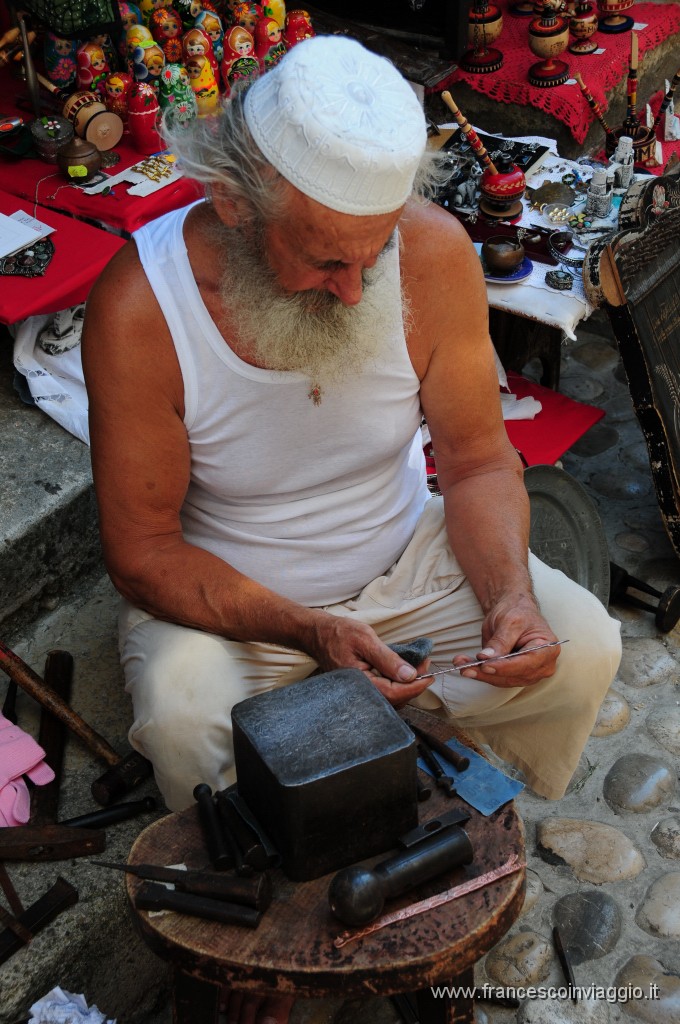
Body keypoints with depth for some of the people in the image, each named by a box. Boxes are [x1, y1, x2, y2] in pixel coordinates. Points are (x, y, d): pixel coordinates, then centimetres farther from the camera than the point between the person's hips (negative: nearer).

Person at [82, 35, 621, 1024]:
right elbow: (143, 551, -18)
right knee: (185, 721, -32)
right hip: (226, 597, -2)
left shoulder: (435, 252, -19)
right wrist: (308, 633, -32)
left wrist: (510, 594, -27)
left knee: (581, 648, -17)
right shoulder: (137, 307, -26)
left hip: (405, 560, 3)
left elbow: (479, 459, -7)